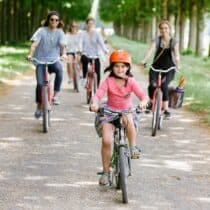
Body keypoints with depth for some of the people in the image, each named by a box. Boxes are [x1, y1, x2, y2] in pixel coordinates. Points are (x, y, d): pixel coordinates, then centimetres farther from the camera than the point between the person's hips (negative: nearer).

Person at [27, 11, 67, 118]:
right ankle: (39, 106, 9)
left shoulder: (60, 32, 3)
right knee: (40, 83, -13)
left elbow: (62, 45, -11)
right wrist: (30, 55, -29)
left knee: (59, 69, -34)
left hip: (53, 60, 1)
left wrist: (63, 54, -31)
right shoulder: (41, 31, -2)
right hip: (40, 61, -1)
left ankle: (56, 95, -23)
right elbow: (34, 43, -12)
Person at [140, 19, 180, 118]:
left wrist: (178, 65, -36)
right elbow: (150, 50, -18)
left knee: (164, 86, -25)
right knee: (152, 86, -20)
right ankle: (151, 103, 13)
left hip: (169, 69, -1)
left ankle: (166, 109, -12)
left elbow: (176, 54, -16)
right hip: (156, 67, 1)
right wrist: (144, 60, -37)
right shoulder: (157, 40, -2)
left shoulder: (174, 41, -2)